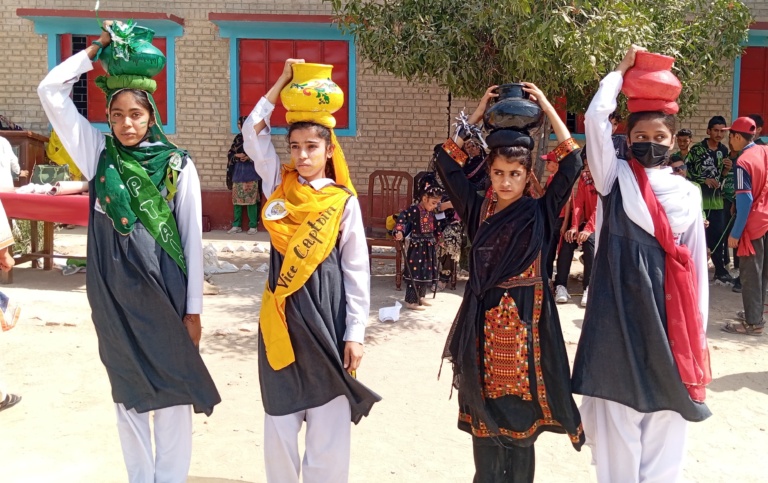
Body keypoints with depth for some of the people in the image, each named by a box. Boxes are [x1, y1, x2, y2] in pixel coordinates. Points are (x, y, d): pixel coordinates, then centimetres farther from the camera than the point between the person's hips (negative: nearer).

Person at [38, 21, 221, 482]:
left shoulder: (179, 165, -4)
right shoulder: (99, 153, 3)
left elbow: (192, 239, -3)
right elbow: (51, 91, 1)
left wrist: (193, 309, -5)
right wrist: (97, 48, -2)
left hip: (164, 290, -2)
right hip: (112, 293, 3)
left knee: (173, 392, 5)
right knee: (128, 394, 12)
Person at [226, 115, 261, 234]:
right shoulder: (238, 138, 11)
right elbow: (230, 154, 12)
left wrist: (249, 158, -18)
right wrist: (237, 155, -8)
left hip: (251, 173, -5)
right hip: (238, 172, 5)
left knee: (251, 200, -5)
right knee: (236, 199, 6)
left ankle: (253, 226, 4)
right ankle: (236, 225, 14)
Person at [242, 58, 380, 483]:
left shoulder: (344, 201, -2)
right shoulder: (279, 184, 6)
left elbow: (357, 271, -1)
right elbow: (253, 133, 2)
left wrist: (355, 333, -5)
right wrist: (282, 82, 0)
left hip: (327, 310, -2)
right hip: (282, 312, 2)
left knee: (329, 421, 4)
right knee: (280, 418, 9)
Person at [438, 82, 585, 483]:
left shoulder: (540, 213, -1)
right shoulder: (478, 210, 4)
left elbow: (571, 163, -8)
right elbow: (447, 163, 3)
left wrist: (546, 107, -4)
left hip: (527, 317, -2)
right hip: (484, 318, 2)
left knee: (522, 415, 6)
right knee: (483, 417, 9)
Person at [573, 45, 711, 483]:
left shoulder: (688, 193, 10)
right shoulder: (616, 177, 3)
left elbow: (697, 263, 11)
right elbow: (596, 117, -10)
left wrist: (698, 327, 8)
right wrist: (622, 71, 3)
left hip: (669, 307, 3)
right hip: (620, 304, -2)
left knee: (666, 409, 8)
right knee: (617, 406, 2)